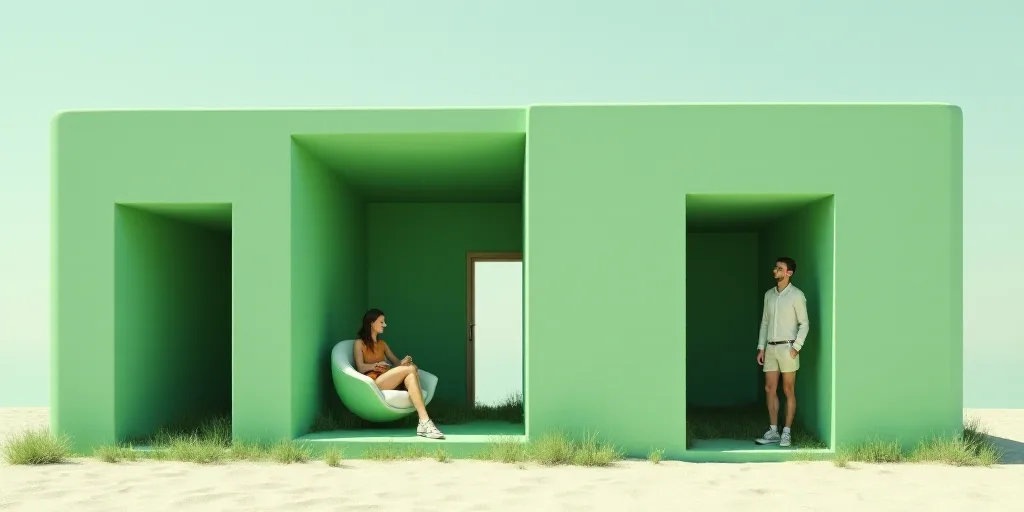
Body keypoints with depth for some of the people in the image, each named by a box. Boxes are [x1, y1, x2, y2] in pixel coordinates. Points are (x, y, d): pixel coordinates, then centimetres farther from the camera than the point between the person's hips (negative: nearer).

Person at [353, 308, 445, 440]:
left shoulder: (382, 343, 30)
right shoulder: (359, 343, 12)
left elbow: (396, 362, 19)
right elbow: (361, 368, -2)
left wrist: (403, 362, -4)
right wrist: (376, 365, -19)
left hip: (389, 382, 5)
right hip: (373, 382, -5)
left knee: (410, 376, -31)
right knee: (411, 369, -28)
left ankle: (423, 423, -48)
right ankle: (425, 421, -41)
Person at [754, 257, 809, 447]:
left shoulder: (796, 295, -6)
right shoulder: (769, 294, 11)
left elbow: (804, 323, -6)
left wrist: (796, 347, -14)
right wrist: (761, 348, 9)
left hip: (787, 347, -6)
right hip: (770, 348, 6)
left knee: (788, 391, 0)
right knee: (770, 389, 6)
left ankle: (787, 432, 5)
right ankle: (773, 431, 12)